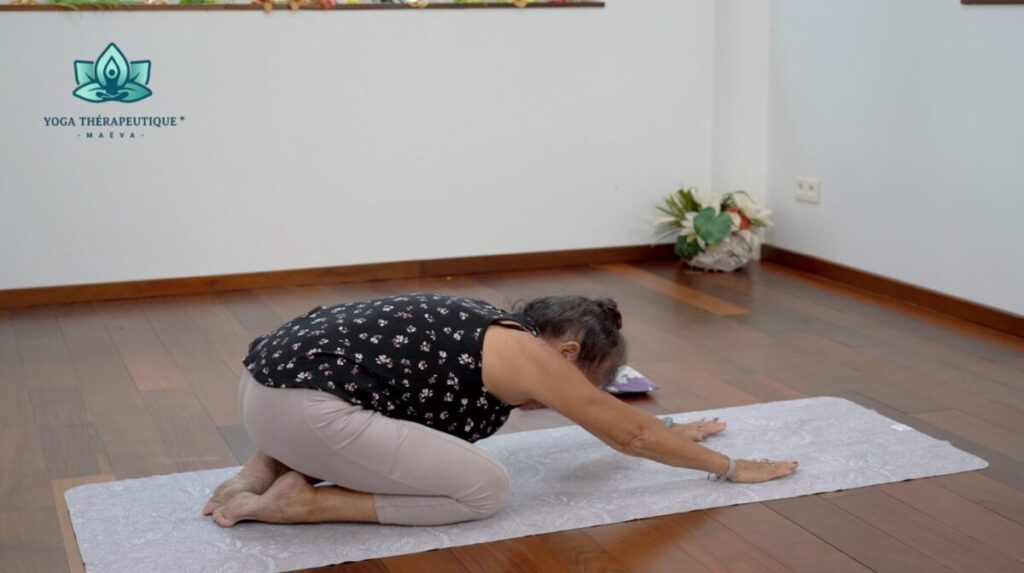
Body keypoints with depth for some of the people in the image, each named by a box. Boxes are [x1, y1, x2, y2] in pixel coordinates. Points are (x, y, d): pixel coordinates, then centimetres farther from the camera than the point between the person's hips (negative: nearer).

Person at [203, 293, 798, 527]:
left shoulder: (499, 332, 21)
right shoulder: (527, 356, -5)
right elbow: (628, 434, 5)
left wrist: (668, 431, 45)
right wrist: (731, 466, 15)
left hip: (270, 378, 10)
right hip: (300, 407, -10)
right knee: (485, 487, -3)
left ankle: (270, 467, 15)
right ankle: (302, 501, -5)